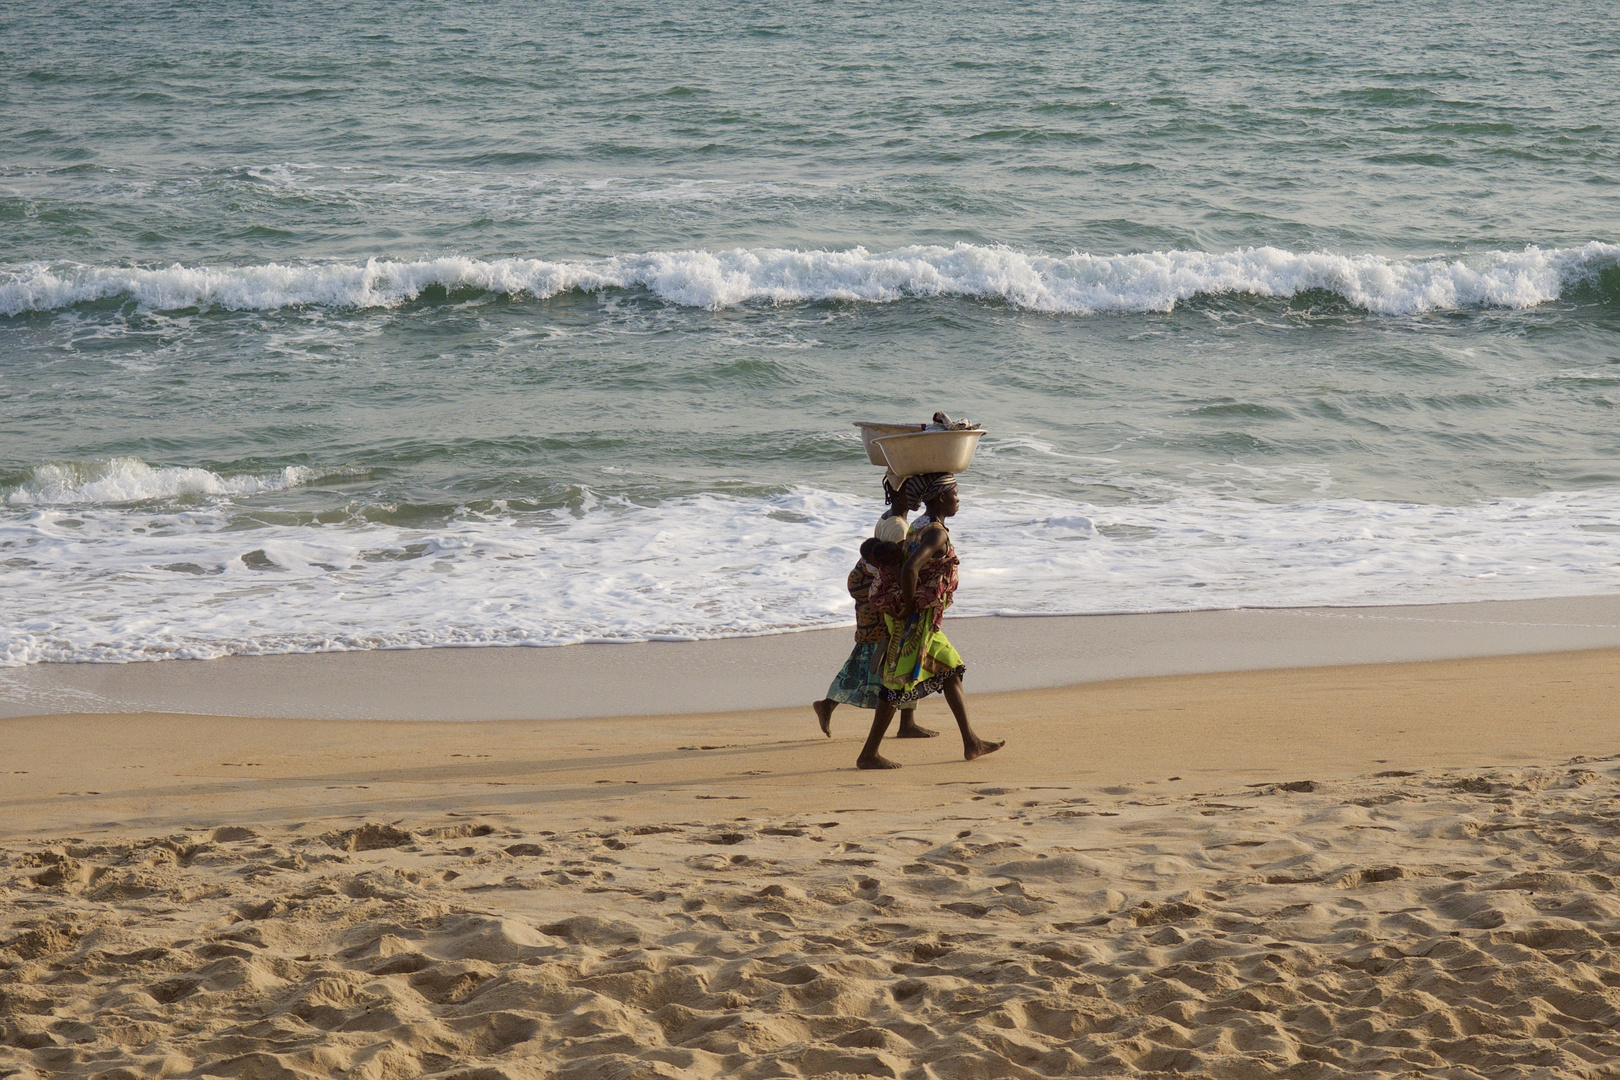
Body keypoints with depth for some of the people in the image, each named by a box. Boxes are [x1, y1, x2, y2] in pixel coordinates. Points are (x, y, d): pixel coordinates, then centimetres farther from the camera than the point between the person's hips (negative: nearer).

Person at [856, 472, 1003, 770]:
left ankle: (971, 742, 24)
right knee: (901, 683, -5)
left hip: (924, 622, 10)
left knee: (951, 671, 17)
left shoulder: (919, 526, 11)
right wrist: (907, 607, -21)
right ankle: (868, 754, -1)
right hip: (915, 620, -10)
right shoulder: (936, 533, -19)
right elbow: (909, 569, -33)